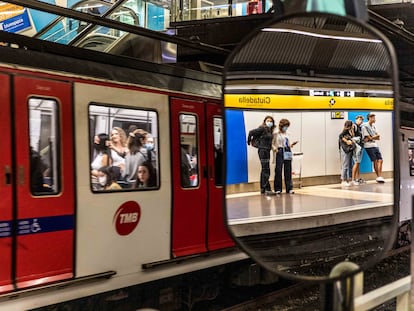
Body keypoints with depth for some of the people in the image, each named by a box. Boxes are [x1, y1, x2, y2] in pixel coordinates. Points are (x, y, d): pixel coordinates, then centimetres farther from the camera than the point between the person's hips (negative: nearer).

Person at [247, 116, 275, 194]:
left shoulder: (270, 130, 12)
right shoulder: (262, 129, -11)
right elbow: (251, 132, -11)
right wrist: (249, 141, 0)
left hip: (267, 151, 9)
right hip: (263, 150, -9)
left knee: (264, 170, 12)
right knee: (266, 170, -10)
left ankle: (262, 189, 18)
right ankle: (267, 189, -10)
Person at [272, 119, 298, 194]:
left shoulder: (287, 133, 14)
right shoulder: (276, 133, -1)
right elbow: (272, 143, -3)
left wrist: (292, 144, 1)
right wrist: (275, 148, -21)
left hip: (287, 152, 5)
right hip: (280, 152, -5)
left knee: (288, 171, 5)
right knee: (278, 170, -3)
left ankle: (289, 188, 9)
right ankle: (277, 189, 4)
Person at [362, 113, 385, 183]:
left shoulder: (373, 126, 14)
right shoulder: (365, 126, -8)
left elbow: (378, 137, 6)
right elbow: (369, 138, -12)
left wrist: (372, 137, -12)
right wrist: (375, 136, 1)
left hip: (375, 145, 7)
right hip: (369, 146, -7)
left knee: (380, 160, -1)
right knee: (375, 161, -5)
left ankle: (380, 177, 0)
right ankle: (378, 177, 2)